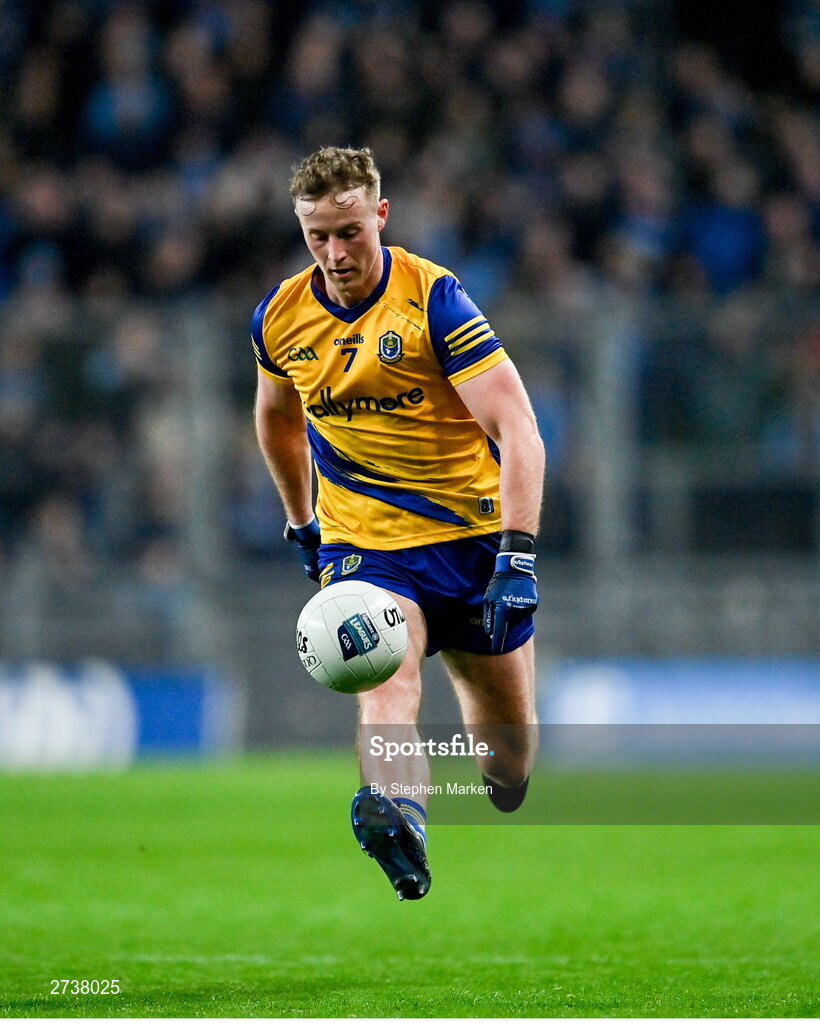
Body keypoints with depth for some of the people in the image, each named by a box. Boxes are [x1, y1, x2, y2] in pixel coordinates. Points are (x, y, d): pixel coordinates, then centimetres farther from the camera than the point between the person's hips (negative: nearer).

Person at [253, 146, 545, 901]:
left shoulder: (435, 299, -16)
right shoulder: (281, 319, -1)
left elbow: (518, 429, -21)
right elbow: (276, 415, 22)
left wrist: (518, 553, -30)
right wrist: (301, 523, 25)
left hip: (473, 534, -1)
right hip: (362, 540, 1)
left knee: (510, 732, 7)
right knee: (385, 680, -28)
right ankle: (400, 827, -52)